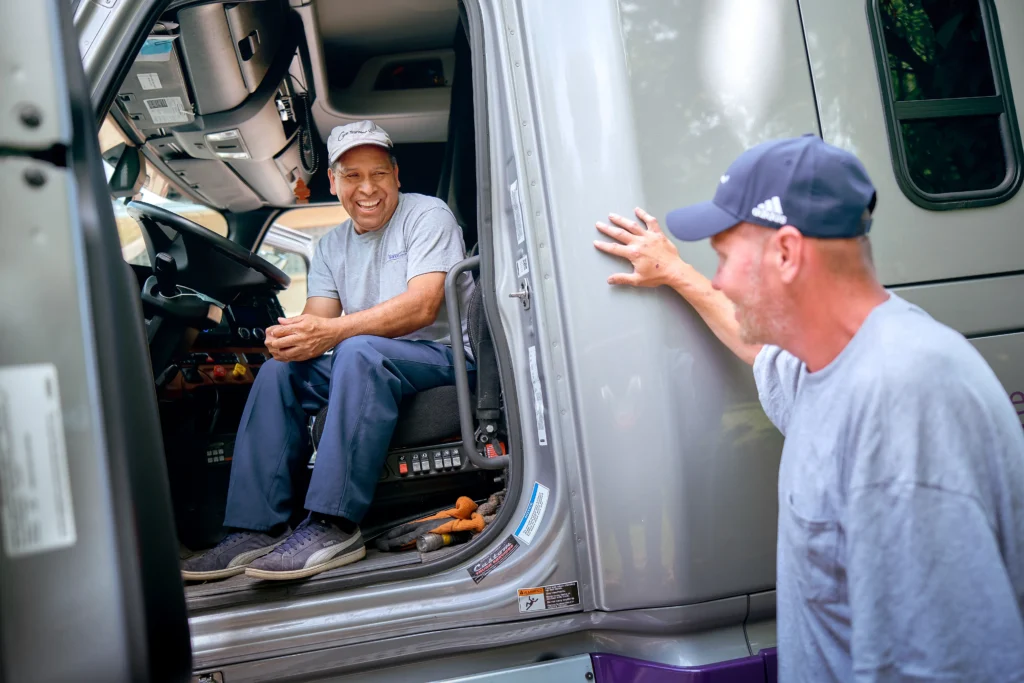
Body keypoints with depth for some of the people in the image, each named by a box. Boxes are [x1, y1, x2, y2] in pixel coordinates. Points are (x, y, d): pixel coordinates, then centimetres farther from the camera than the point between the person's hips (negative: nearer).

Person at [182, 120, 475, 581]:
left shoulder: (427, 215, -4)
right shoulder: (331, 246, 16)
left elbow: (421, 306, -20)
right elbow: (319, 318, 3)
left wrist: (334, 332, -31)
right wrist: (292, 336, -24)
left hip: (443, 356, -6)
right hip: (365, 366, 7)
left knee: (360, 352, -34)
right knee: (279, 370, -13)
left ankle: (334, 527, -37)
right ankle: (257, 528, -16)